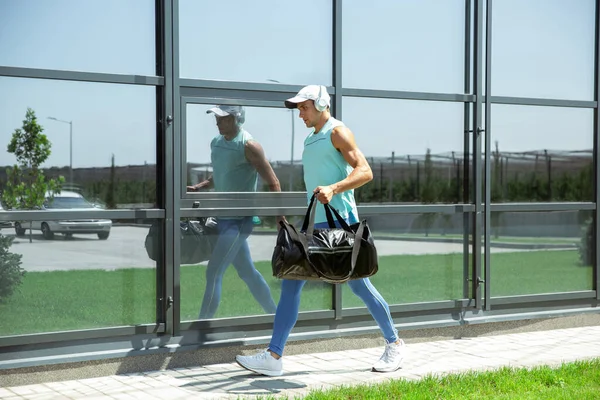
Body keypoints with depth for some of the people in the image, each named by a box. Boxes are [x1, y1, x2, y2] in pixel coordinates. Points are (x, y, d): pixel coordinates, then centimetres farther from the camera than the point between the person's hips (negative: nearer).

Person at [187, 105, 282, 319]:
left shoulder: (248, 146, -14)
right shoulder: (216, 143, 9)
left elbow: (273, 183, -13)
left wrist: (281, 220, -17)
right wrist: (199, 186, 6)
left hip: (239, 220, -8)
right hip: (223, 218, 8)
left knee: (213, 273, -11)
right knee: (247, 272, 16)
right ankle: (275, 316, 30)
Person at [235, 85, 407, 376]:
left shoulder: (337, 132, -5)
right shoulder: (311, 139, 20)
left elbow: (364, 171, -16)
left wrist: (333, 189, -29)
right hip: (315, 224, 8)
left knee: (360, 286, -1)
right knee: (290, 284, -1)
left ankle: (394, 345, 17)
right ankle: (273, 357, -1)